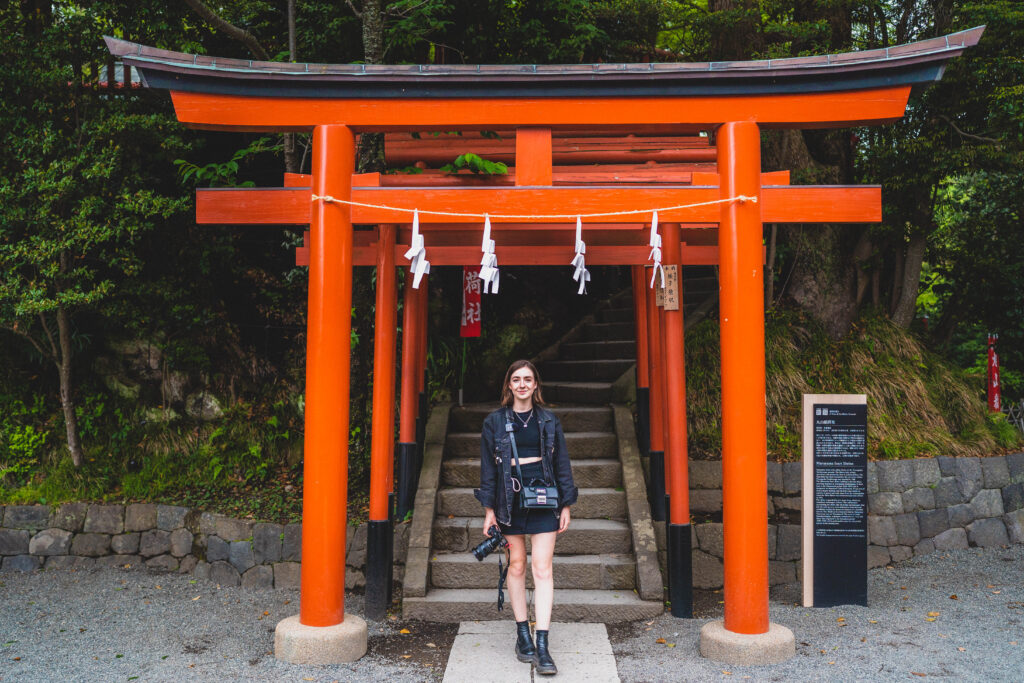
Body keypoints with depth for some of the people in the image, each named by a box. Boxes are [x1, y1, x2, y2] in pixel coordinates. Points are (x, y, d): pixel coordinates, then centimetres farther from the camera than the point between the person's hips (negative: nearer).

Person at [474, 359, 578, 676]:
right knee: (516, 565, 7)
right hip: (510, 499, 0)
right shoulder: (495, 421, 3)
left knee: (542, 568, -5)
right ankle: (522, 634, 22)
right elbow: (487, 467, 4)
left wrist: (566, 505, 6)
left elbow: (561, 463, 9)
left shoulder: (549, 421, 6)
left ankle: (542, 647, -4)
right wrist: (489, 510, 1)